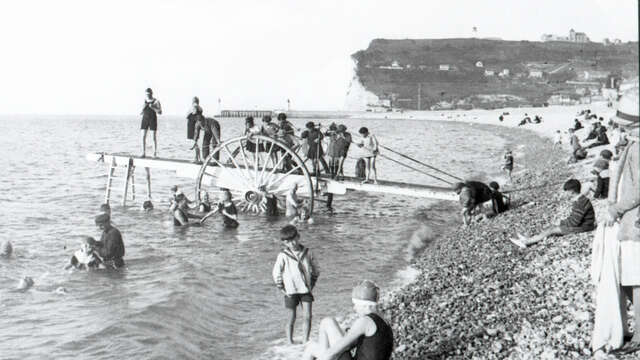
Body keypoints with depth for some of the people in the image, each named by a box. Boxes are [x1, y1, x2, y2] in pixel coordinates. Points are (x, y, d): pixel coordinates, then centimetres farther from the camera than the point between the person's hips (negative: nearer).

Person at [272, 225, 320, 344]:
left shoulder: (307, 252, 0)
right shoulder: (283, 255, -9)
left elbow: (315, 270, 12)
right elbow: (276, 273, -3)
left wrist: (312, 284, 7)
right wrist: (281, 288, -3)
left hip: (306, 290, 2)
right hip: (291, 291, -2)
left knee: (307, 316, -2)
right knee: (292, 318, 5)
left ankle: (306, 341, 10)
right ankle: (290, 343, 17)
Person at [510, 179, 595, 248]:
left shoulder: (580, 203, -25)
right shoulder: (579, 200, 9)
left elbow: (575, 222, -25)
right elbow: (573, 216, 17)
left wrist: (562, 222, -11)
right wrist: (563, 221, 2)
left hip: (582, 227, -10)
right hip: (577, 223, 10)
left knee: (552, 230, -12)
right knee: (552, 227, 1)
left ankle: (527, 242, -10)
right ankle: (528, 240, -8)